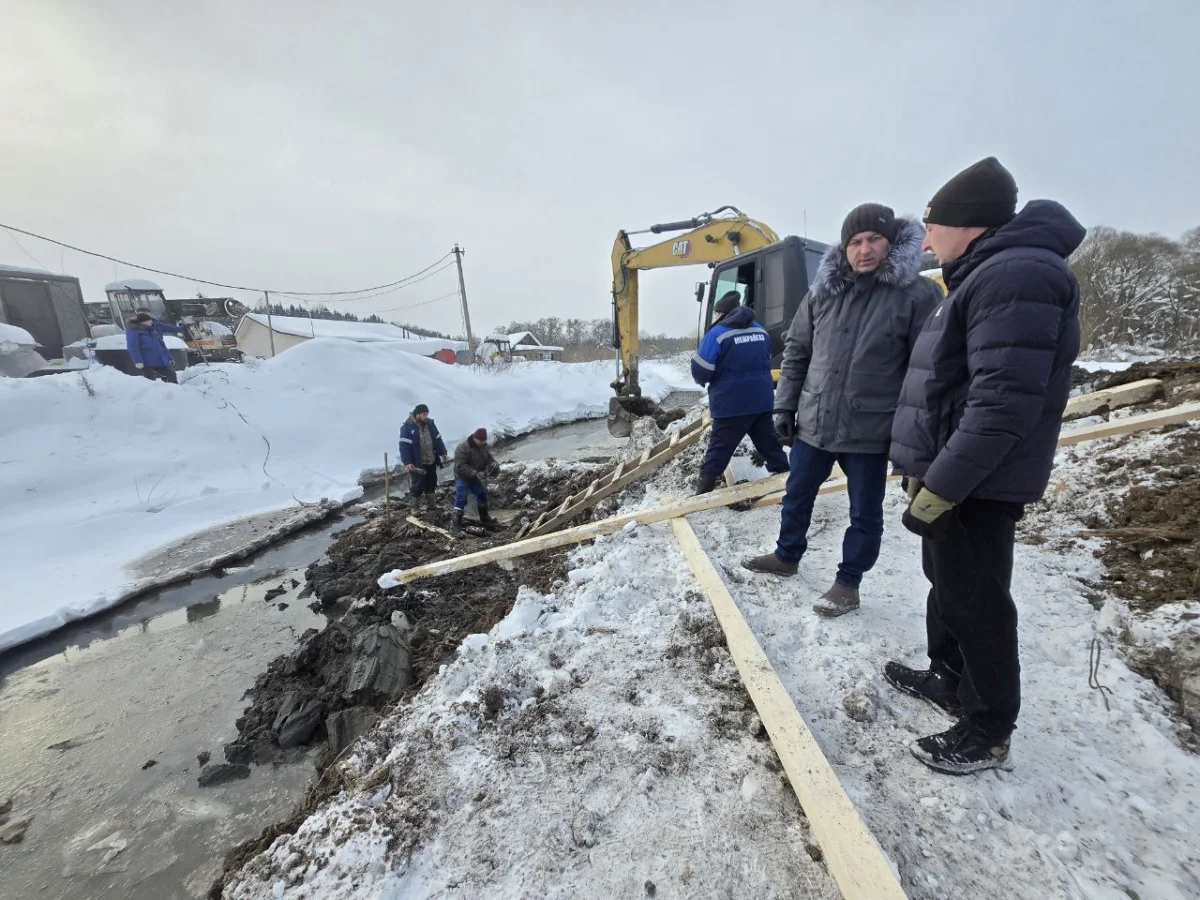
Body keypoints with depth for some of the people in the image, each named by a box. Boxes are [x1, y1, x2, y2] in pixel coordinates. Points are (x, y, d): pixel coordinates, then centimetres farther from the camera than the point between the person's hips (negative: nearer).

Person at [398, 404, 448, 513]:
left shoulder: (430, 424, 5)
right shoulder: (408, 426, -14)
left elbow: (438, 439, 15)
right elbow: (404, 446, -18)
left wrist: (442, 453, 9)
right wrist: (407, 462, -23)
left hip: (431, 462, 6)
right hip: (417, 463, -6)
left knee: (431, 484, 16)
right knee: (417, 486, 2)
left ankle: (430, 506, 31)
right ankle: (415, 509, 16)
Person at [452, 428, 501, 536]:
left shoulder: (483, 446, -2)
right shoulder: (463, 448, -27)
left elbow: (489, 457, 10)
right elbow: (460, 466, -30)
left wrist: (494, 464, -14)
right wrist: (475, 473, -35)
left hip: (476, 478, 8)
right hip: (463, 478, -8)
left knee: (483, 496, 17)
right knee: (460, 501, -14)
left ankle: (485, 519, 36)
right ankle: (455, 526, -10)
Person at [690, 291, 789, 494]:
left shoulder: (717, 334, -10)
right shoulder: (761, 331, 12)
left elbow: (700, 372, -11)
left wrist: (704, 380, 10)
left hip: (732, 404, -5)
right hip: (762, 400, 6)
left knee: (719, 449, 0)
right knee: (769, 442, 19)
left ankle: (703, 491, 4)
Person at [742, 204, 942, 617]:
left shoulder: (919, 294, -9)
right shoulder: (823, 290, 3)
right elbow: (795, 350, 9)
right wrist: (784, 405, 5)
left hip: (870, 431, -4)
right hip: (813, 423, 4)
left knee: (864, 513, 10)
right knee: (797, 496, 18)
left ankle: (847, 583, 28)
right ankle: (787, 555, 40)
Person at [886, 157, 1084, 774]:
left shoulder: (1016, 275, -17)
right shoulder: (987, 276, 16)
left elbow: (1004, 404, -27)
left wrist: (940, 488, -25)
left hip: (977, 485, -10)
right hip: (951, 477, 10)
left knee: (976, 602, 3)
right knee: (947, 584, 21)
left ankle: (987, 732, 22)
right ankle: (948, 680, 40)